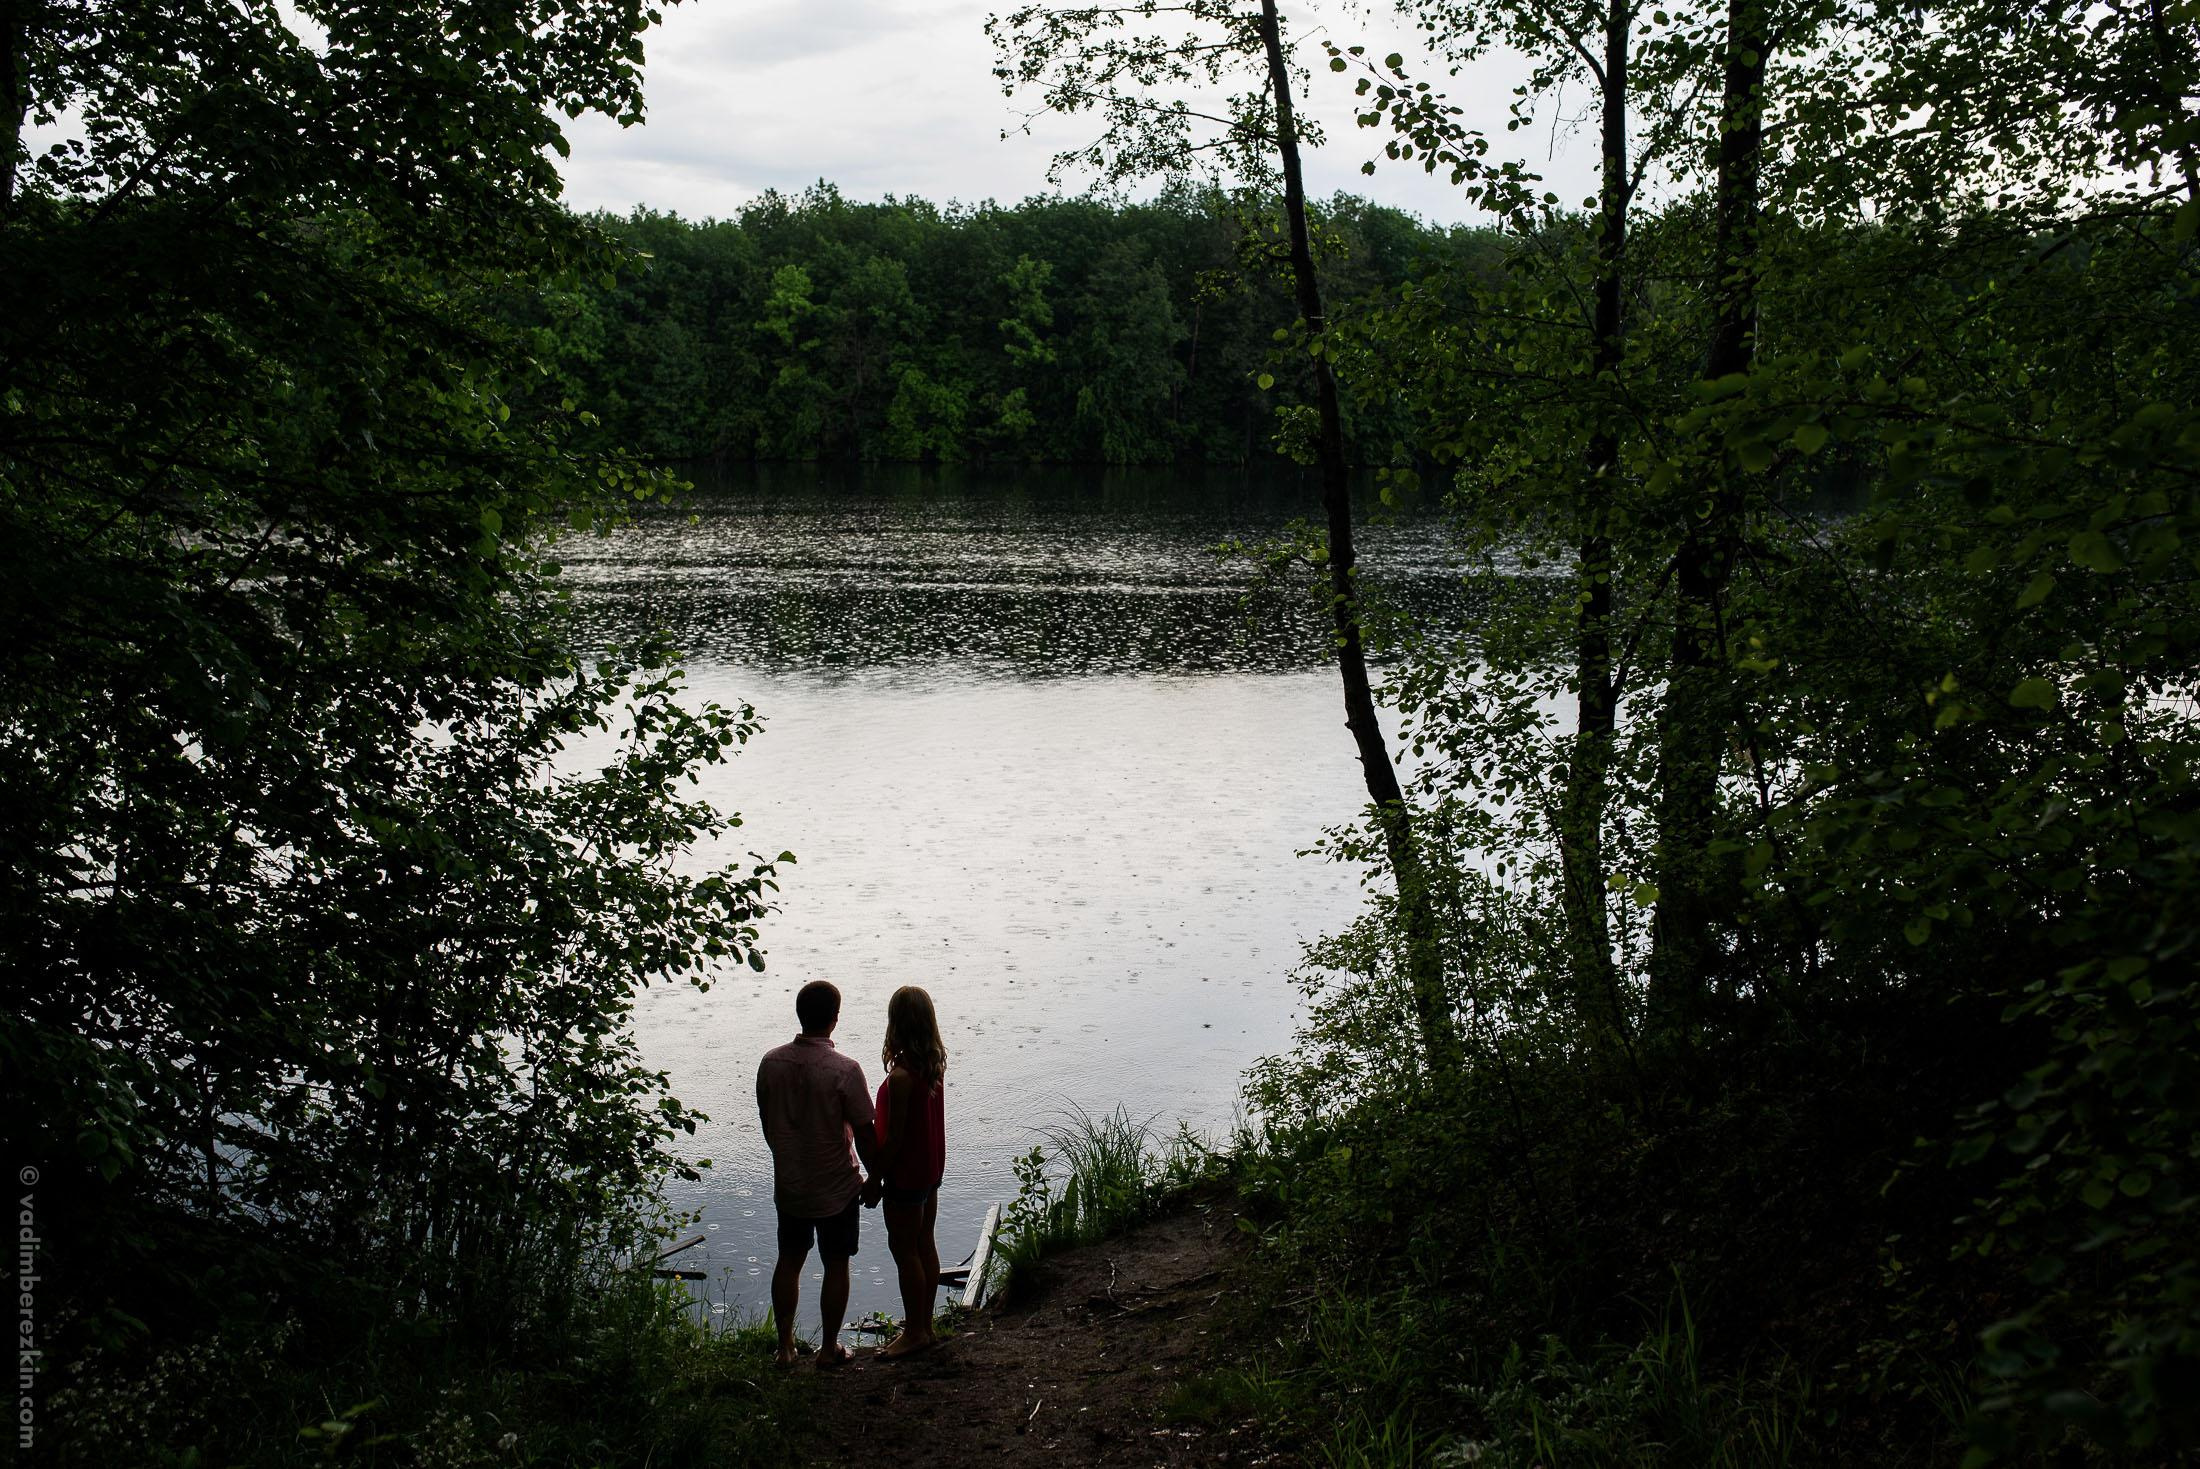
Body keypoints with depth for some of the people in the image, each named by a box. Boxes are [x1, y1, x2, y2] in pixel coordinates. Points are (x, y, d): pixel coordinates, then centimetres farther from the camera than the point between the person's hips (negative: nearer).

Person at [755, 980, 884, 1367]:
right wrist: (874, 1178, 0)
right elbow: (865, 1133, -16)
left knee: (789, 1261, 18)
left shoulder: (771, 1062, -7)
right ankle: (829, 1349, 20)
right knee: (836, 1265, 12)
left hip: (788, 1186, 4)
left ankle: (785, 1345, 26)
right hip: (836, 1187, -4)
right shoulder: (845, 1070, -21)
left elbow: (766, 1121, 6)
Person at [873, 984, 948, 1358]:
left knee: (903, 1247, 5)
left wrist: (875, 1177, -12)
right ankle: (925, 1325, 29)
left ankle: (915, 1332, 15)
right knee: (925, 1244, 17)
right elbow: (926, 1118, 6)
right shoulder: (935, 1064, -2)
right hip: (932, 1168, 8)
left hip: (906, 1173, -8)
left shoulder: (901, 1076, -26)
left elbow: (894, 1136, -20)